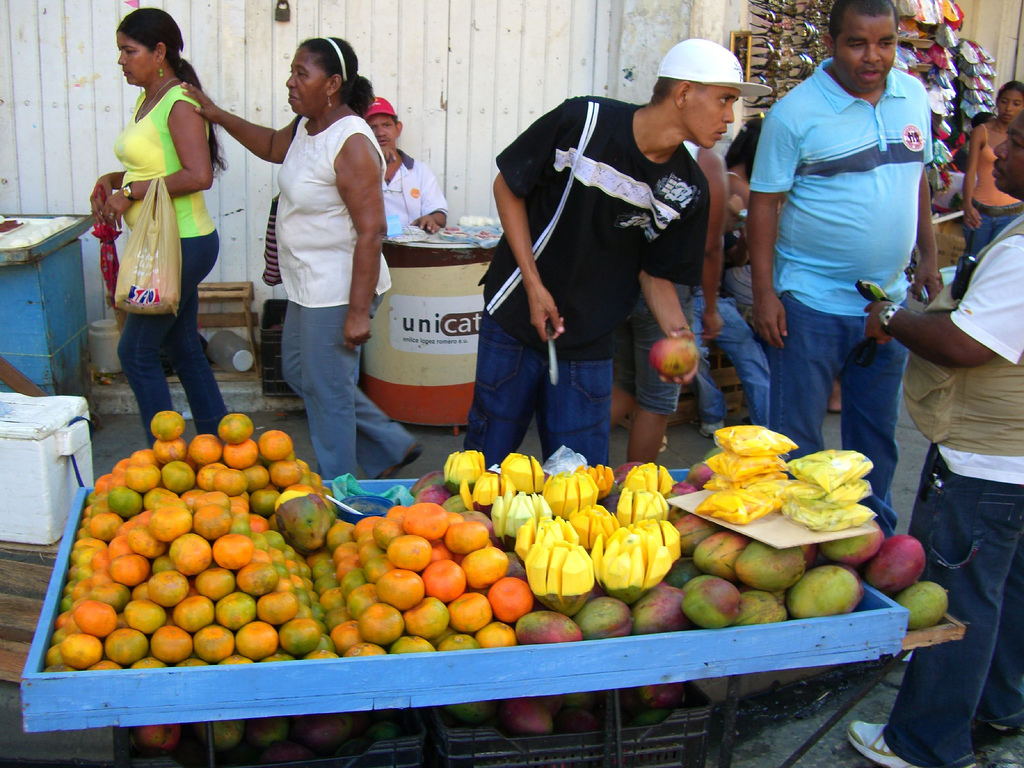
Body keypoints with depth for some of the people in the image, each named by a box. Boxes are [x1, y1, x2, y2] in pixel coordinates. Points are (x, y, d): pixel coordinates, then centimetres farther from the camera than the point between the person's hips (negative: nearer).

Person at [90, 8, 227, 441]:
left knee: (136, 351, -4)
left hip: (183, 243, -10)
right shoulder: (146, 100, 14)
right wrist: (110, 182, 7)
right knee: (184, 349, 15)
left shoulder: (180, 104, -15)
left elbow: (198, 176, -26)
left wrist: (131, 191, -20)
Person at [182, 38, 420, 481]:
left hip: (338, 291, -11)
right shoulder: (306, 126, 5)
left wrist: (358, 311, -26)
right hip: (308, 286, 11)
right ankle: (392, 447, 33)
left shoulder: (352, 145, -23)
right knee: (300, 373, 22)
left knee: (327, 393, 1)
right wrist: (218, 117, 21)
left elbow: (371, 232, -25)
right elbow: (273, 147, 30)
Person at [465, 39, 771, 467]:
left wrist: (677, 332, -15)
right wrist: (534, 284, -11)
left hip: (589, 347, 3)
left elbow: (656, 271, 5)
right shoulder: (583, 121, -15)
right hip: (515, 319, -3)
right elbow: (508, 186, -6)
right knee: (488, 453, 7)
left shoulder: (688, 190, -4)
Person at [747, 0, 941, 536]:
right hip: (811, 302, -5)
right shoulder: (796, 112, -12)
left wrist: (927, 257, 16)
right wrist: (764, 292, -15)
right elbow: (764, 203, -10)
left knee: (877, 429, 18)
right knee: (796, 431, 3)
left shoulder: (914, 95, 6)